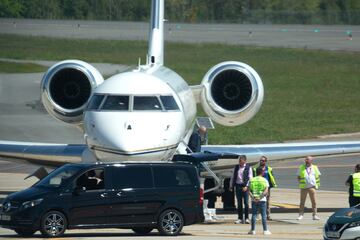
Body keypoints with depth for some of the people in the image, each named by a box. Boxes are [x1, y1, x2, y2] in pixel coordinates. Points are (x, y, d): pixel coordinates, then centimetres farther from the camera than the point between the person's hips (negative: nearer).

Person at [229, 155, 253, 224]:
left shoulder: (248, 168, 0)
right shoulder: (236, 167, 12)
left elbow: (250, 178, -4)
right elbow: (233, 177, 16)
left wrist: (246, 186, -14)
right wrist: (231, 186, 12)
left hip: (245, 187, -4)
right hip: (238, 186, 4)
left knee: (246, 203, -6)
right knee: (239, 203, 5)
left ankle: (247, 218, 0)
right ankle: (240, 218, 8)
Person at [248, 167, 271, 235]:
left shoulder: (251, 180, 7)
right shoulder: (264, 180, 0)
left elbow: (249, 191, -3)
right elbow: (266, 191, -13)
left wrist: (253, 197, -13)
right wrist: (260, 197, -17)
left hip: (254, 200, 2)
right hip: (262, 200, -2)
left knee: (254, 215, 5)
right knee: (263, 215, 1)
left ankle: (252, 230, 3)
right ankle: (265, 230, -1)